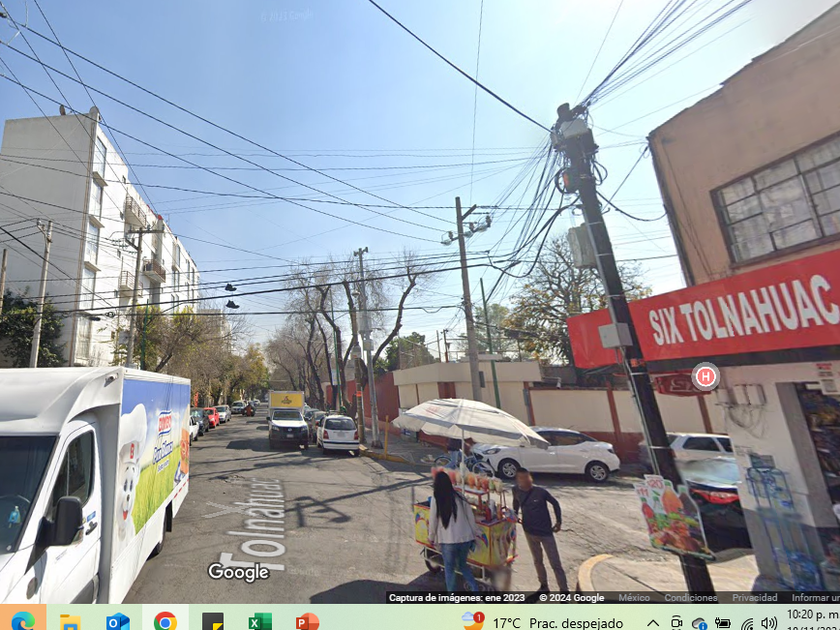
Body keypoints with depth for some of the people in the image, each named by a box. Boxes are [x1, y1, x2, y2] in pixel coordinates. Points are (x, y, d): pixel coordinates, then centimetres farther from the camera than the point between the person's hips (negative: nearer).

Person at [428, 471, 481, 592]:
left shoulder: (436, 499, -9)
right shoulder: (460, 497, 1)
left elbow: (433, 521, -2)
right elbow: (470, 517, 5)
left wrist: (431, 537, 13)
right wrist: (476, 533, 17)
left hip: (448, 541, -4)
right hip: (465, 539, 4)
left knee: (449, 569, 16)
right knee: (463, 565, 26)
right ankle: (475, 590, 19)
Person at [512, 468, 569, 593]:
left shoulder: (541, 491, -23)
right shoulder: (516, 491, -13)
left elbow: (555, 503, -6)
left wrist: (559, 521, -4)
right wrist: (515, 515, 9)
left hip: (546, 532, -4)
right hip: (529, 532, 4)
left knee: (555, 563, 3)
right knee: (537, 561, 21)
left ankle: (564, 591, 18)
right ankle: (544, 586, 42)